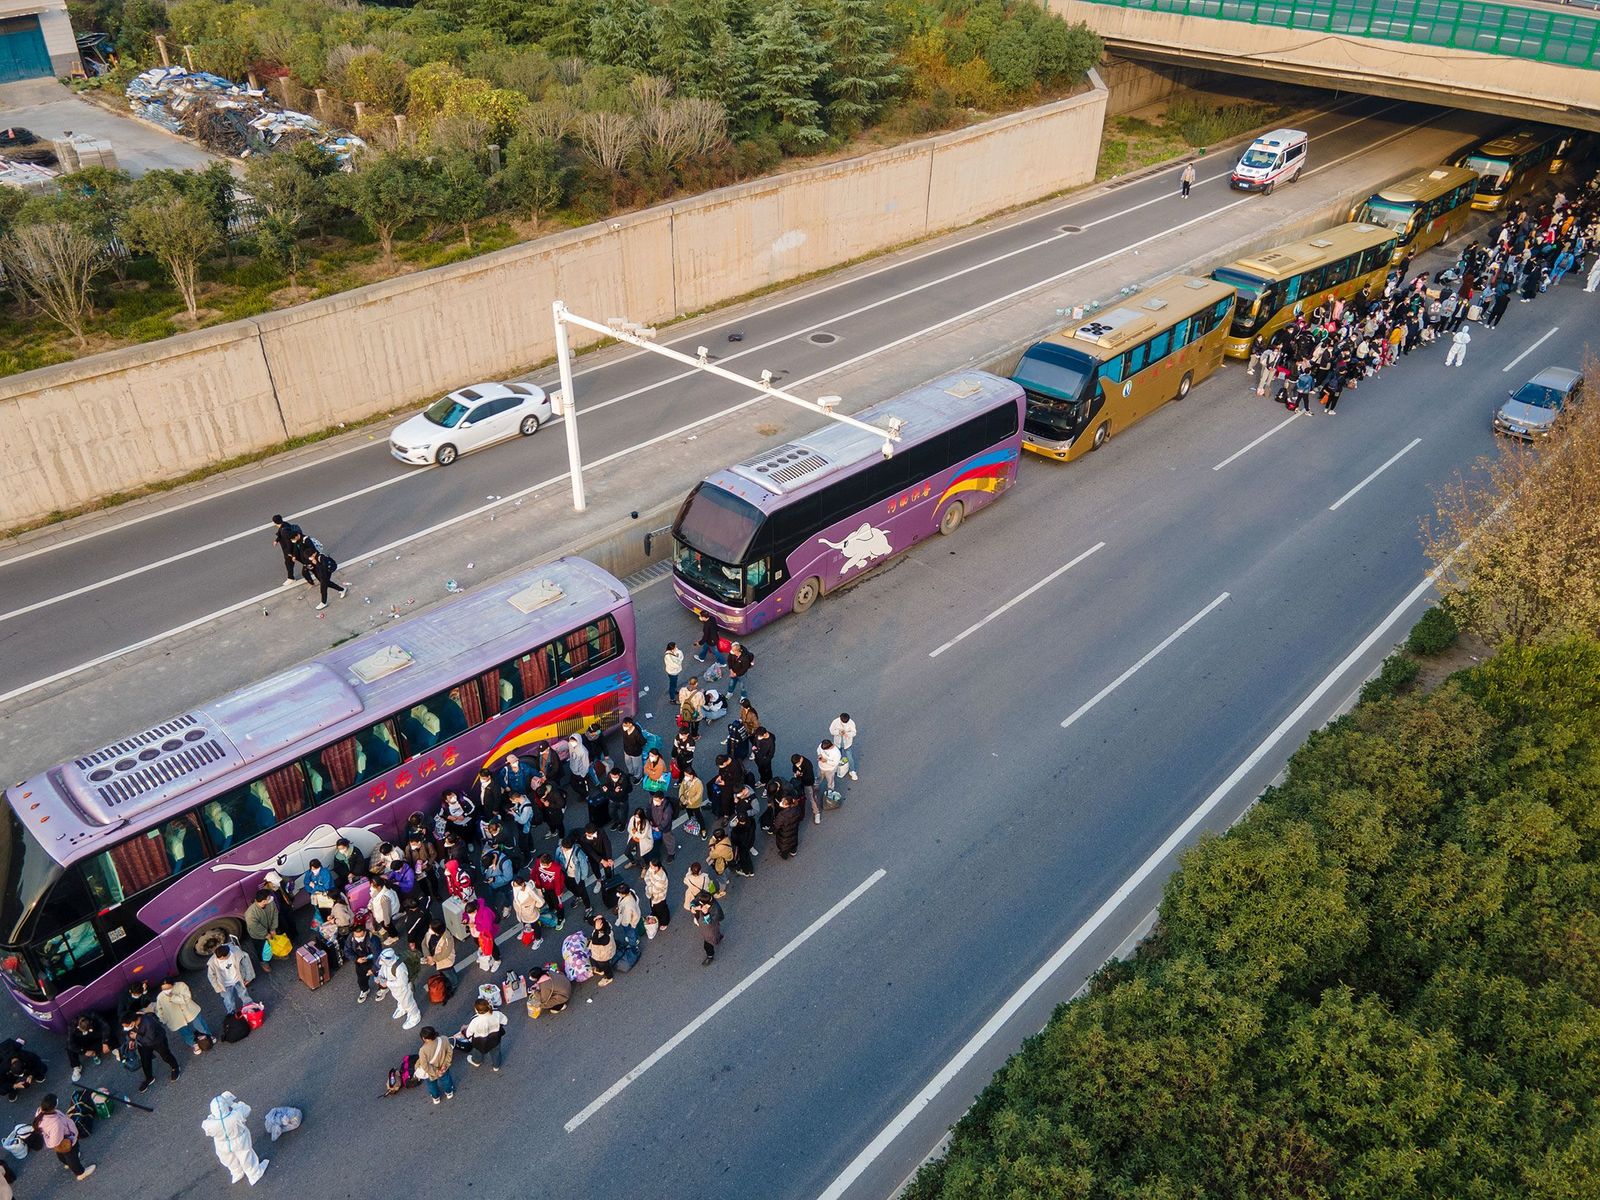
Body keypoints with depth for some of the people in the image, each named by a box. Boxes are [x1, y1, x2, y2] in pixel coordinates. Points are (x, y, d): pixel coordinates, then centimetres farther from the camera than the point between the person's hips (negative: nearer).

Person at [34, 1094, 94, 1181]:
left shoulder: (40, 1112, -30)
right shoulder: (56, 1124, -50)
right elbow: (55, 1143, -35)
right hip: (66, 1144, -6)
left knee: (61, 1154, 39)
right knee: (72, 1157, 26)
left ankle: (66, 1163, 70)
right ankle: (80, 1173, 54)